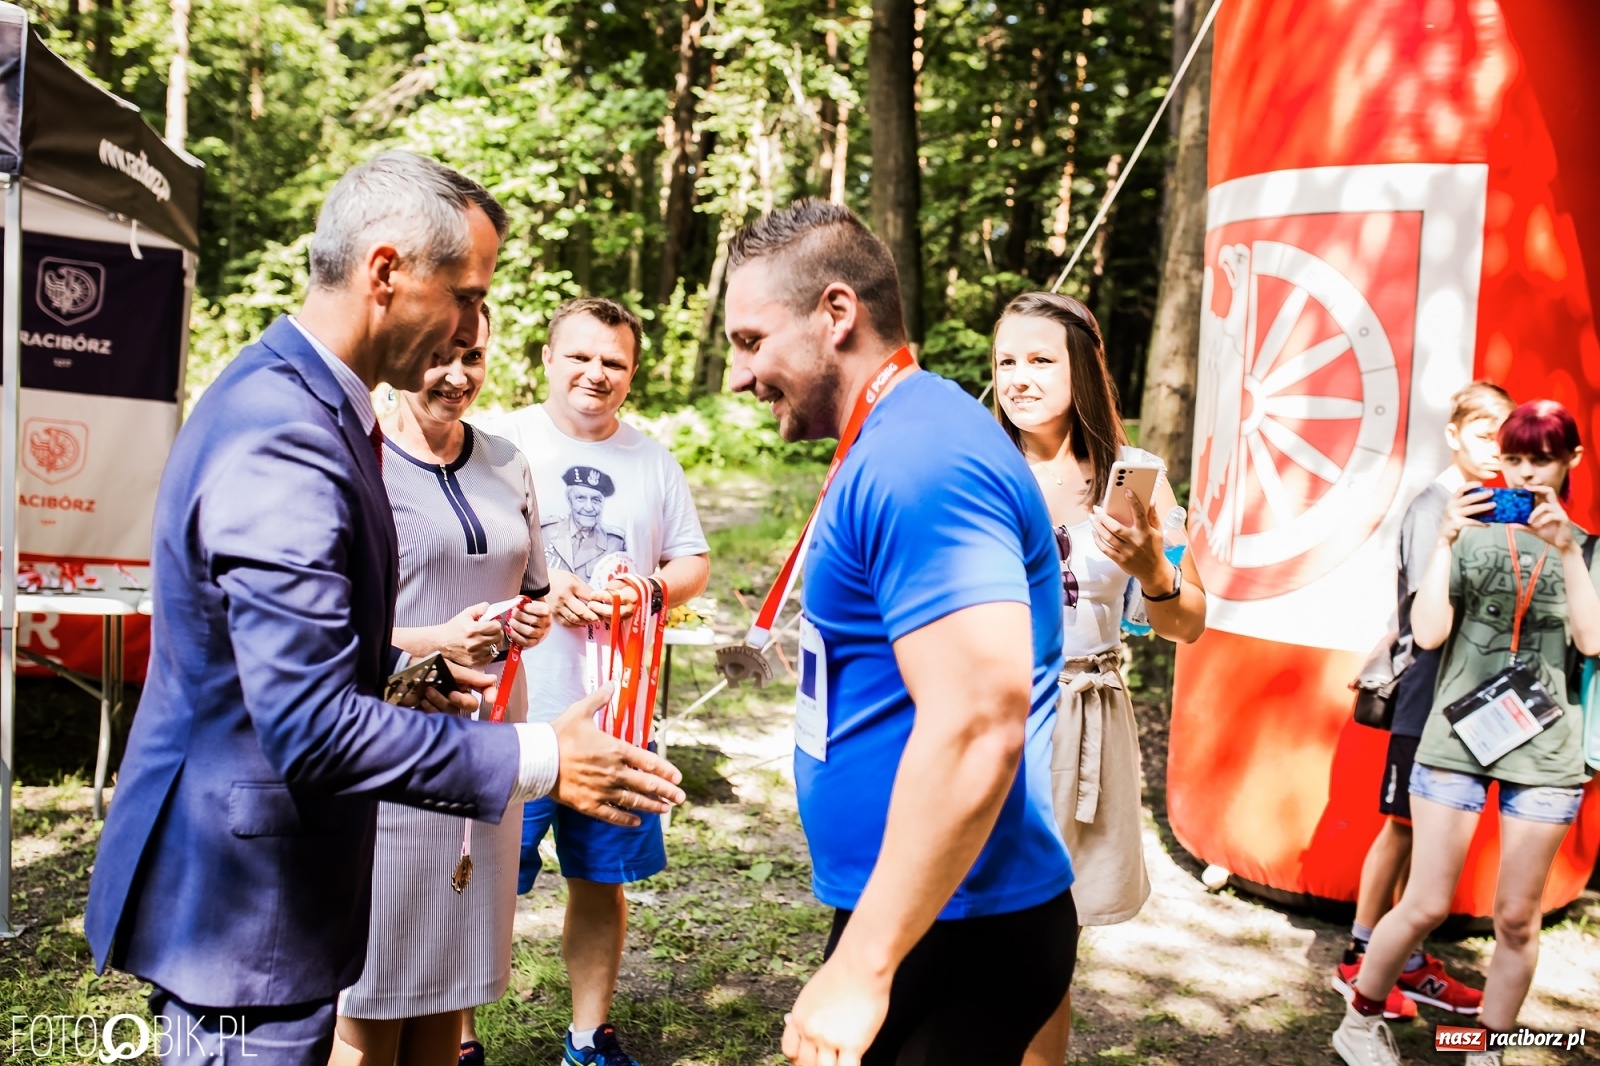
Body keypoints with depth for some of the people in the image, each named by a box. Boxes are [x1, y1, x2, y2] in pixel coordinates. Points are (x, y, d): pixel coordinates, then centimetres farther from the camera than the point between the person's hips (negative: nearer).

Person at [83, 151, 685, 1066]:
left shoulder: (287, 395, 7)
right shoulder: (285, 440, -26)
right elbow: (313, 729, -29)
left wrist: (397, 673, 12)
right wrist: (540, 761, -23)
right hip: (246, 907, -10)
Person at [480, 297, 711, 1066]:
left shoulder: (654, 461, 11)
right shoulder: (499, 443, -4)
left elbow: (694, 563, 14)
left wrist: (655, 587, -8)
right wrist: (540, 588, -19)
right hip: (510, 713, -4)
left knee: (601, 879, 14)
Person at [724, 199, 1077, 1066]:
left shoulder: (919, 462, -21)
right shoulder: (899, 444, 11)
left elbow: (978, 723, -30)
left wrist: (862, 969, -24)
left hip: (953, 933, -9)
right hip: (920, 914, 10)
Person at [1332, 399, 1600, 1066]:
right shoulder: (1471, 533, 3)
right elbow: (1428, 633, -8)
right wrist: (1445, 541, -15)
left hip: (1545, 751, 2)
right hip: (1457, 737, -2)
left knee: (1517, 917, 8)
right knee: (1426, 906, -1)